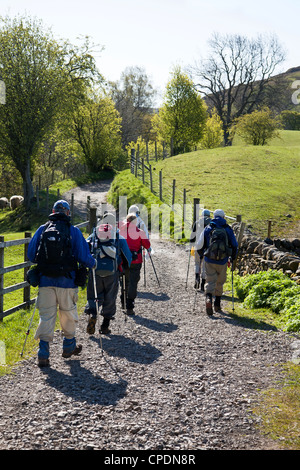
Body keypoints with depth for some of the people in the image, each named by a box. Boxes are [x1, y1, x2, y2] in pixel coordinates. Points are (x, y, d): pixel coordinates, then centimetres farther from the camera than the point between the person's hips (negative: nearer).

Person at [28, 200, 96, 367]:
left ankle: (43, 353, -2)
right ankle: (69, 346, 31)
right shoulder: (73, 231, -3)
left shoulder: (42, 230, 4)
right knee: (68, 314, 15)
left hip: (45, 280, 2)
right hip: (66, 280, -2)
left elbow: (31, 255, 7)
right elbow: (84, 256, -5)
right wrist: (93, 264, 16)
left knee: (46, 315, 5)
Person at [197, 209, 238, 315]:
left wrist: (202, 254, 24)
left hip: (209, 260, -1)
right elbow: (235, 245, 7)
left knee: (210, 281, 2)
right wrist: (233, 258, 21)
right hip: (223, 261, 1)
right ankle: (217, 305, 21)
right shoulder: (228, 229, 4)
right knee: (220, 283, 16)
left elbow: (200, 246, 4)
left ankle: (208, 298, -25)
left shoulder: (208, 228, 3)